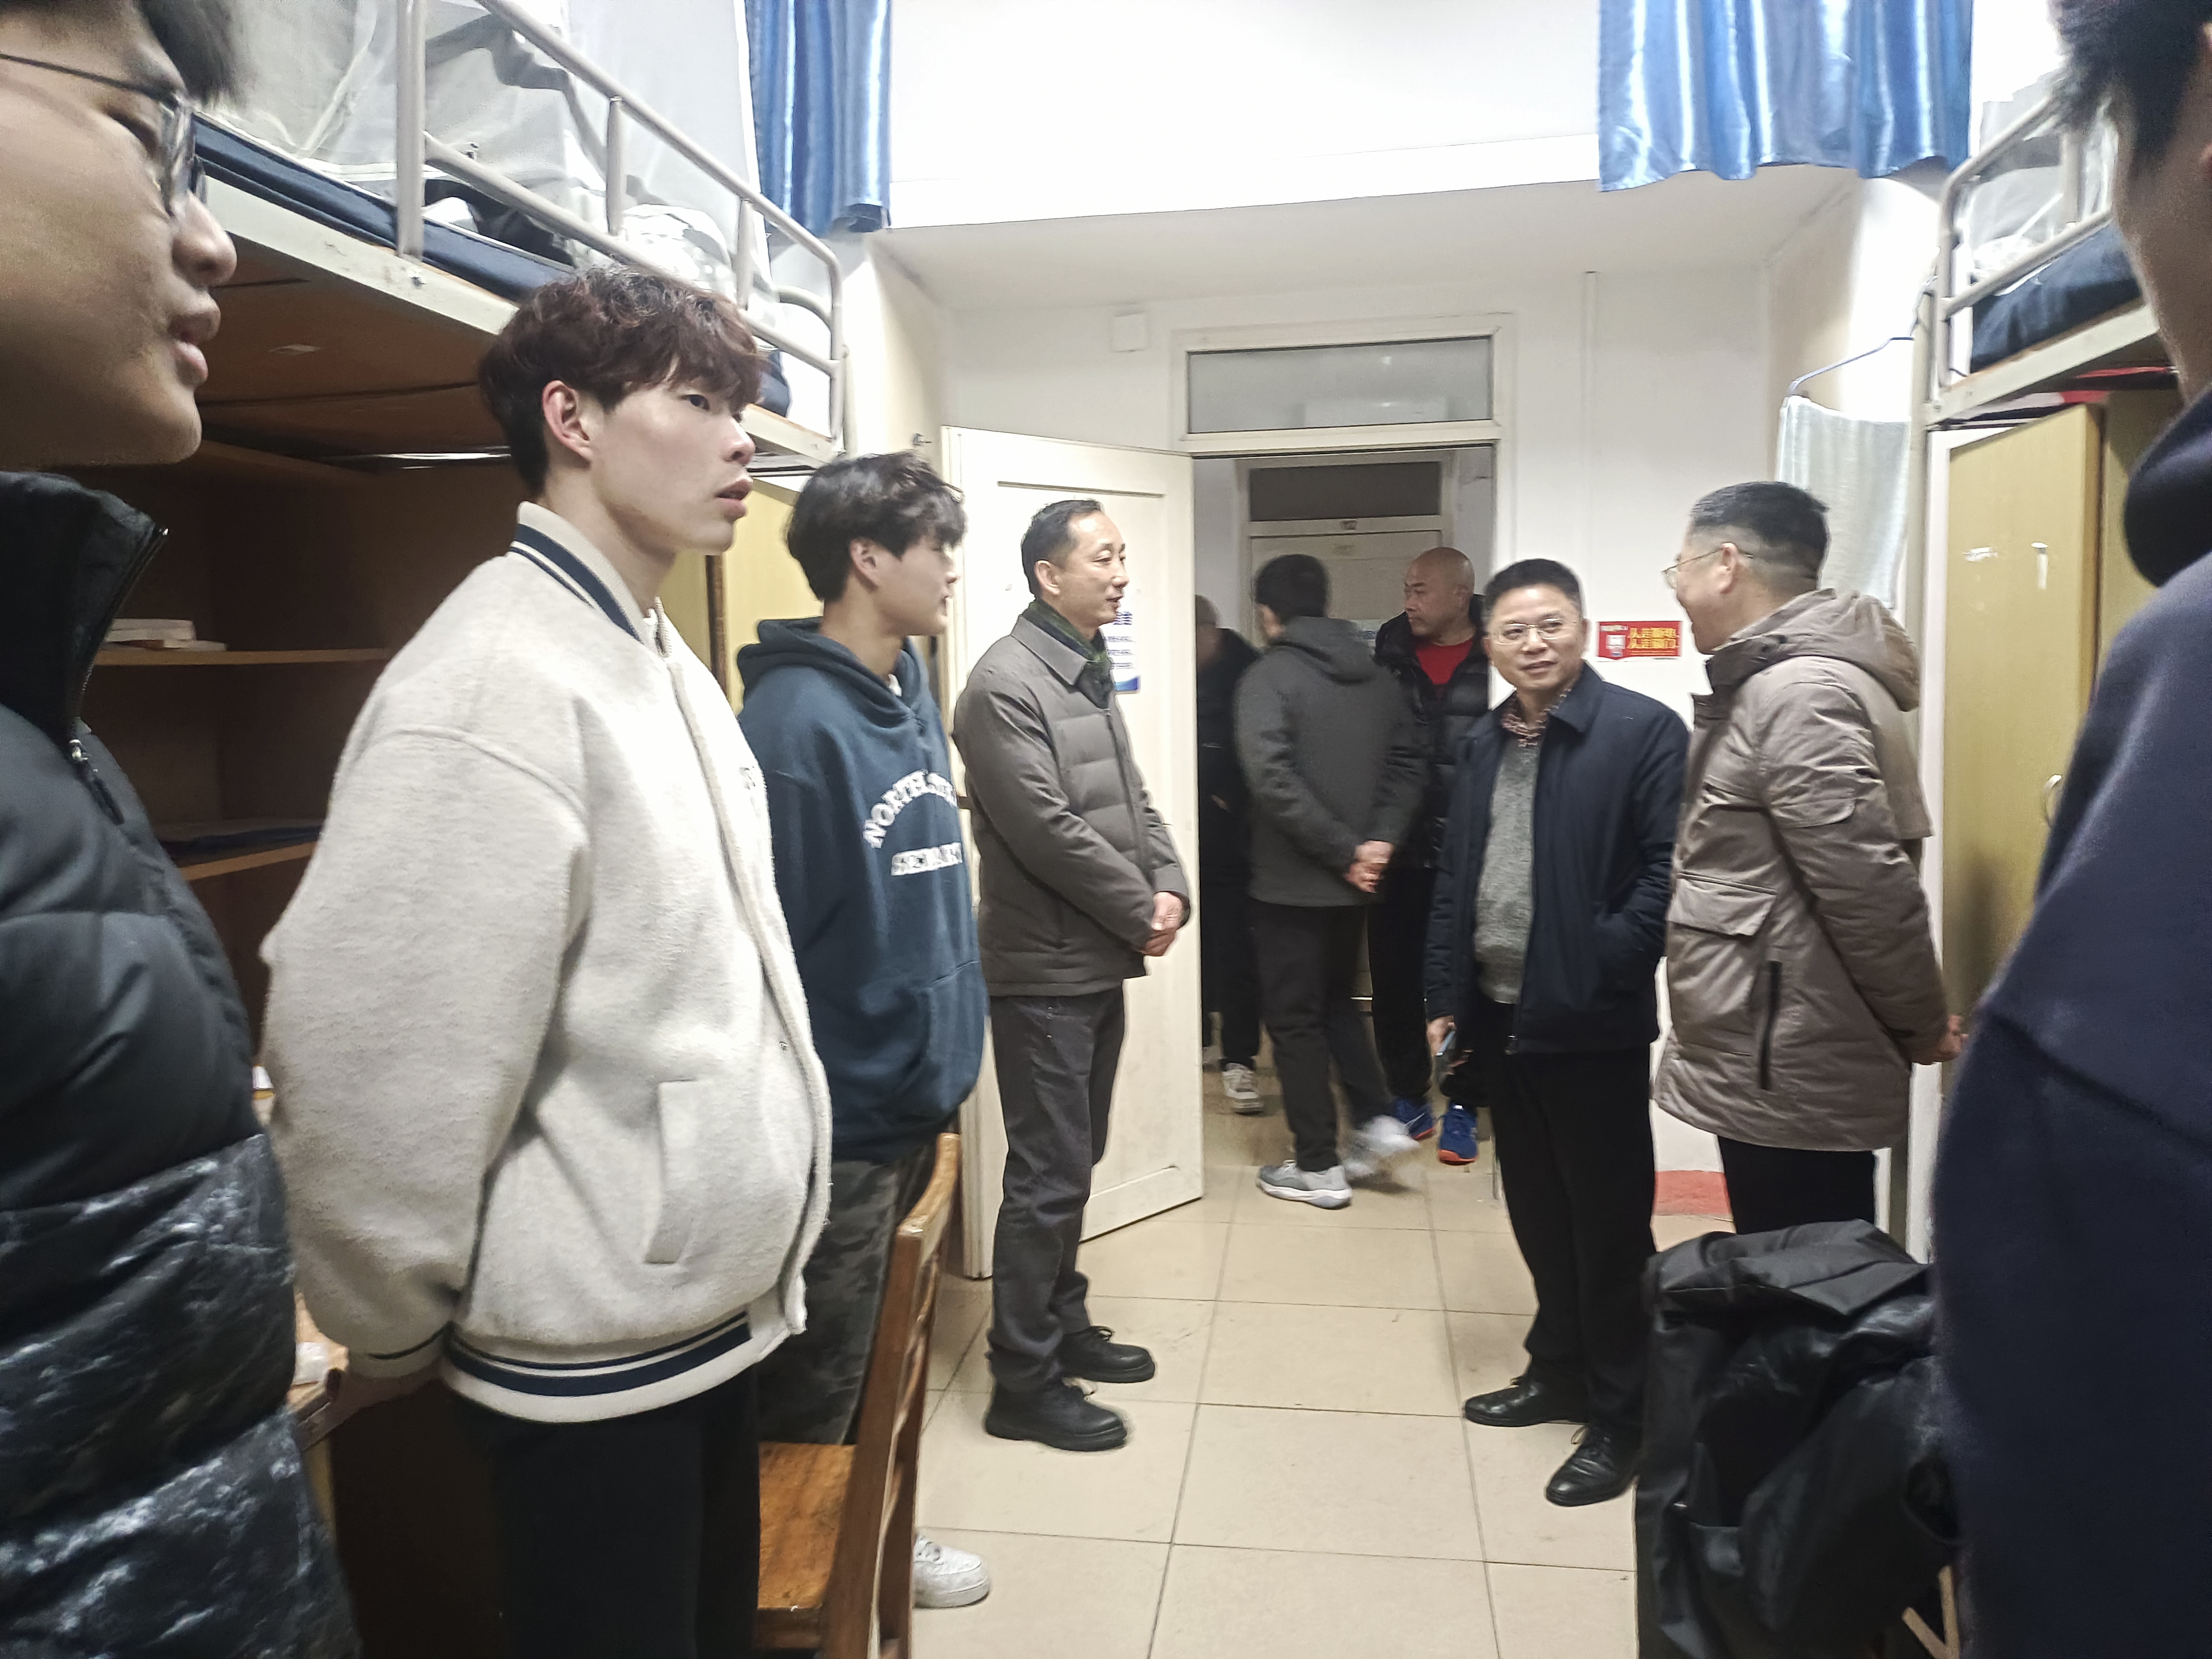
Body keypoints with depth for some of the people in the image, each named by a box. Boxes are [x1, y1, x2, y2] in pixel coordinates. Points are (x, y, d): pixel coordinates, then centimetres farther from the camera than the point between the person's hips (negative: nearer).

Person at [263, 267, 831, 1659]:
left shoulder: (666, 665, 8)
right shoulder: (495, 686, -22)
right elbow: (376, 1069, -23)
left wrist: (755, 1254, 15)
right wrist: (398, 1340, -9)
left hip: (715, 1307, 8)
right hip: (594, 1354, -8)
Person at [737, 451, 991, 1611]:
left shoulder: (910, 689, 6)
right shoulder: (795, 720, -21)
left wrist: (942, 1060, 15)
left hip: (913, 1104, 8)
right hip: (839, 1128, -8)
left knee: (879, 1371, 25)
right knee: (814, 1403, 11)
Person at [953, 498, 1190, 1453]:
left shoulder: (1093, 675, 13)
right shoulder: (1006, 684, -16)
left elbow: (1131, 801, 15)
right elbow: (1049, 832, -22)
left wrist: (1171, 887, -3)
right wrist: (1142, 913, -13)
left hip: (1100, 964, 9)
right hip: (1043, 971, -9)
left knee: (1075, 1164, 18)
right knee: (1047, 1177, -1)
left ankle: (1064, 1325, 34)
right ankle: (1024, 1383, 12)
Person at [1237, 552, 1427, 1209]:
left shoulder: (1269, 676, -12)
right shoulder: (1375, 675, 8)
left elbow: (1274, 779, -24)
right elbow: (1406, 765, 5)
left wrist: (1344, 851, -18)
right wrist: (1379, 840, -5)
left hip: (1291, 881, -6)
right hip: (1352, 880, 7)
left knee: (1294, 1018, 5)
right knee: (1336, 999, 25)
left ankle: (1318, 1166, 11)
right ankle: (1377, 1120, 18)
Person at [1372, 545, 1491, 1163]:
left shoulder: (1496, 659, -6)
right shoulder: (1391, 654, 6)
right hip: (1398, 849, 4)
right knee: (1393, 976, 10)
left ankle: (1461, 1106, 21)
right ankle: (1407, 1094, 27)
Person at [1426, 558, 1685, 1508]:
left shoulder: (1644, 730, -9)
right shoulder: (1483, 744, 11)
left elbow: (1666, 871, -14)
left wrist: (1604, 967, -18)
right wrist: (1447, 1000, 11)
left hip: (1591, 1025, -6)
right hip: (1498, 1018, 6)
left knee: (1609, 1223, 6)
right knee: (1538, 1212, 18)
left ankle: (1619, 1416, 21)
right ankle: (1560, 1370, 36)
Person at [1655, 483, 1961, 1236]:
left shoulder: (1800, 692, -19)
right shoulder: (1776, 681, 15)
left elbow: (1871, 886, -23)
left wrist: (1922, 1026, -11)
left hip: (1792, 1081, -10)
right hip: (1775, 1069, 10)